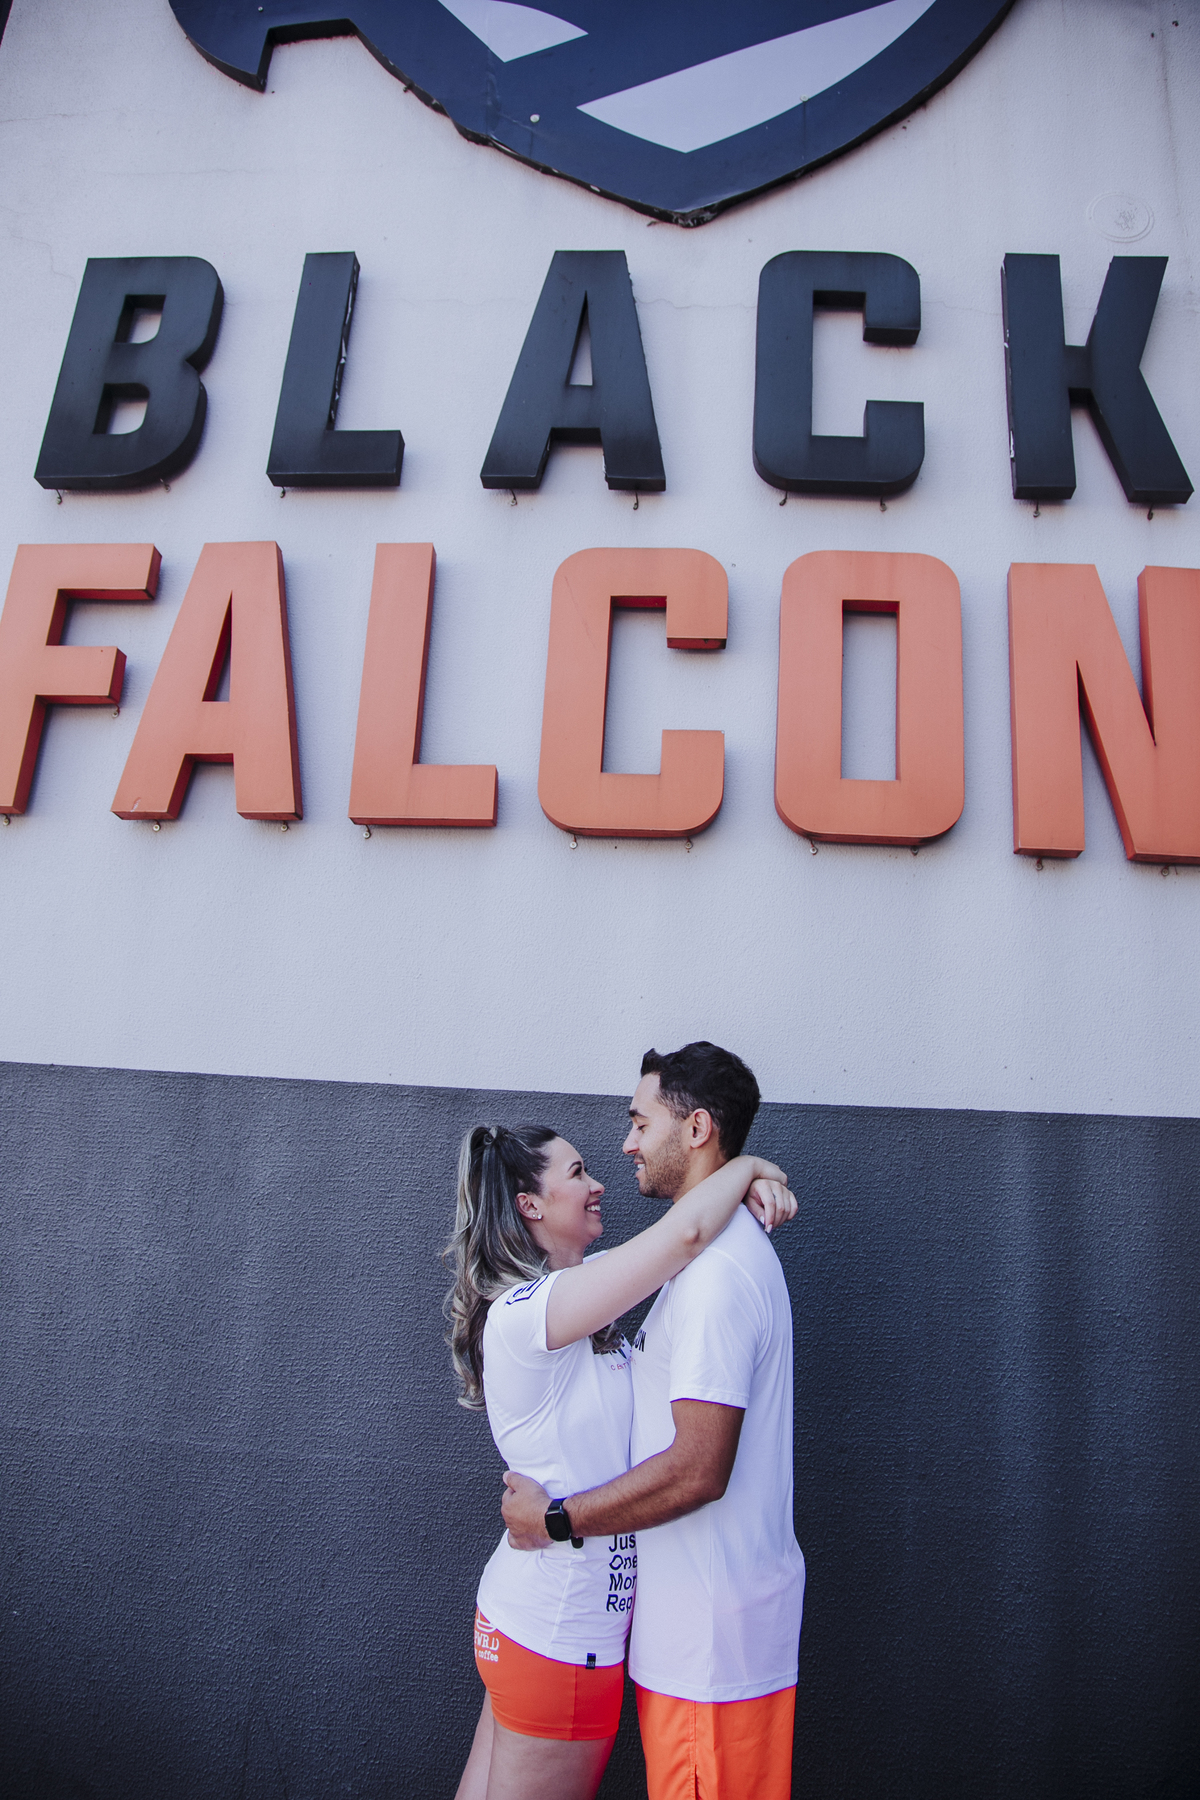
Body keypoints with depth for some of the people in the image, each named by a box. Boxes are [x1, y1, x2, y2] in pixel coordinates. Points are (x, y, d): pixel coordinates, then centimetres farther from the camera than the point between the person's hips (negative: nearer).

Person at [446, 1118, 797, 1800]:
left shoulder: (574, 1288, 4)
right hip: (561, 1636, -8)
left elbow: (676, 1243, 12)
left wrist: (750, 1187, -7)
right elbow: (685, 1234, -33)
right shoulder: (527, 1310, -24)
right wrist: (746, 1165, -15)